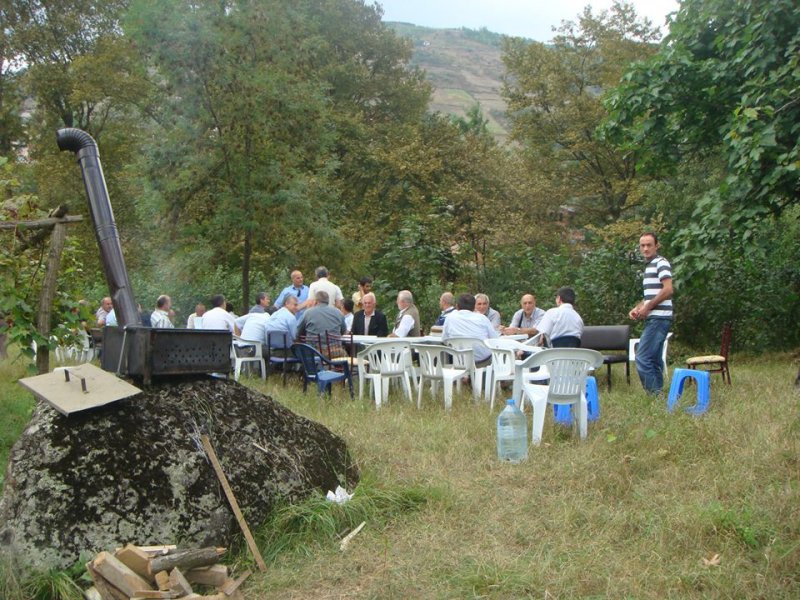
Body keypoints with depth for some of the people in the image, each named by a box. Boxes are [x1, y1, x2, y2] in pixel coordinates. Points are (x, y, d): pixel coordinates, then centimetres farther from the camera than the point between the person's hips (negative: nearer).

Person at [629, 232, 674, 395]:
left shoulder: (661, 263, -8)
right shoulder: (649, 266, 19)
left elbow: (668, 290, -19)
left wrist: (647, 307, -15)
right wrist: (637, 308, 10)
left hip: (659, 318, -10)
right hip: (653, 319, 10)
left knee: (642, 358, -13)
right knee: (654, 360, 10)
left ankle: (654, 393, -10)